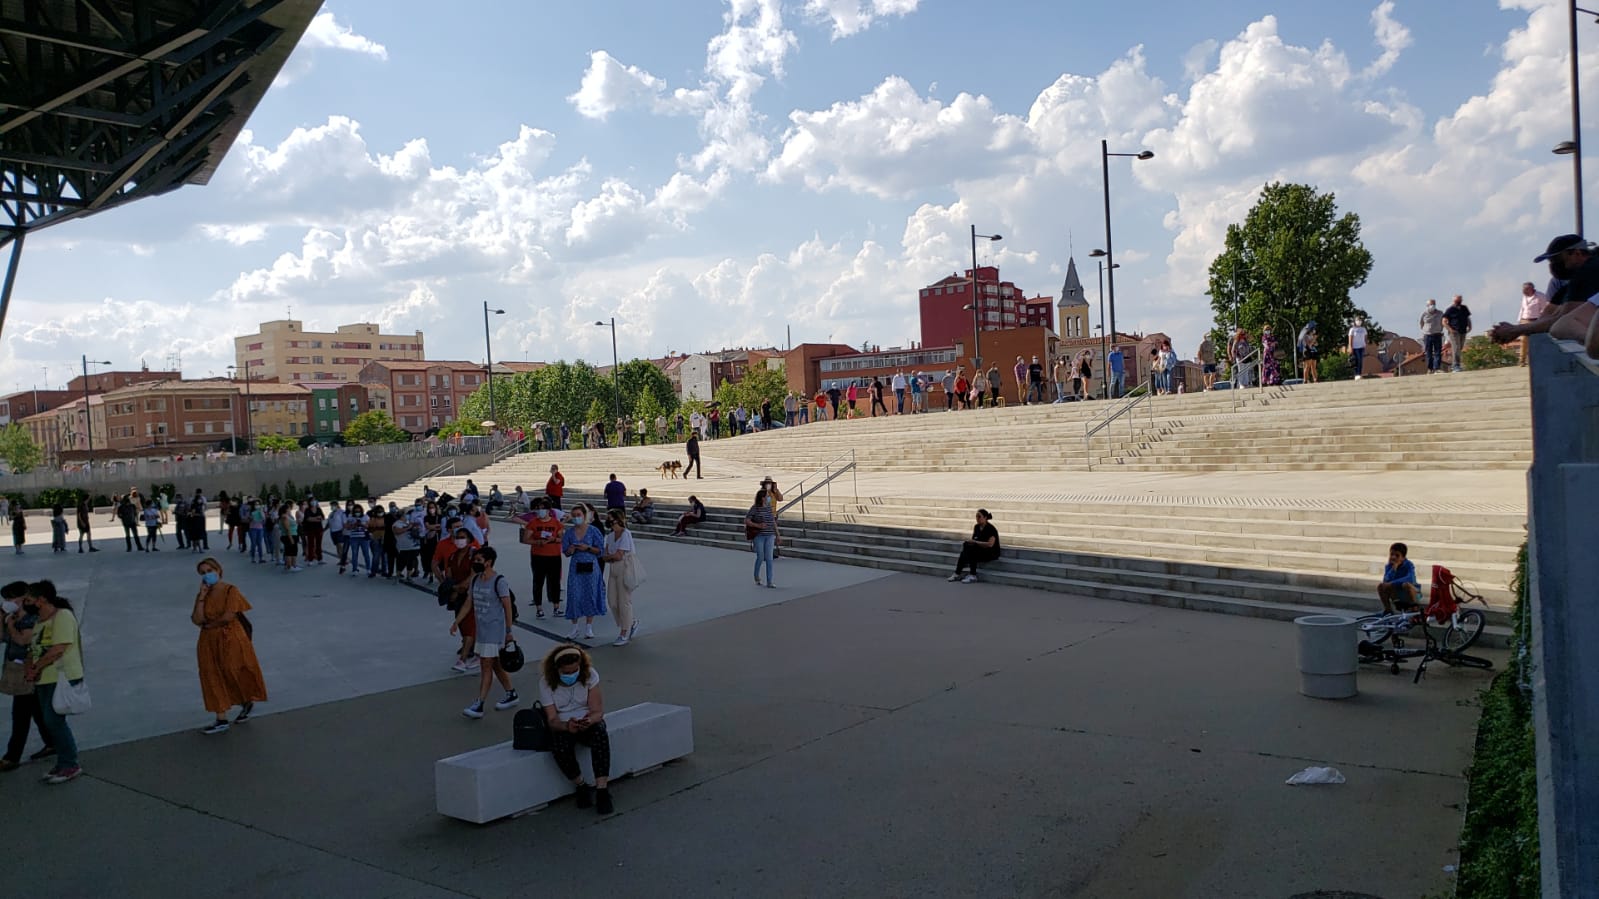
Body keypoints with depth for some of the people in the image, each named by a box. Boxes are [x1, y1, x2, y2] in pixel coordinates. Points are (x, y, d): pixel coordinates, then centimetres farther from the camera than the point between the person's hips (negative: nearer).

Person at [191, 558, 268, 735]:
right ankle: (221, 720, 10)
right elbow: (197, 620, -7)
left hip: (231, 639, -5)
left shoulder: (230, 590, -9)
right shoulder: (202, 594, 5)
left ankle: (248, 703, 31)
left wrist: (208, 624, -8)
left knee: (236, 675, 5)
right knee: (215, 680, 5)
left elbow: (229, 616, -19)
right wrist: (202, 597, -12)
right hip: (210, 643, 5)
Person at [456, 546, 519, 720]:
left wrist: (508, 632, -11)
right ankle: (511, 694, 30)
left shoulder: (499, 581, -15)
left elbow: (508, 607, -12)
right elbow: (469, 603, 13)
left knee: (486, 666, -7)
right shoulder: (475, 579, 6)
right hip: (481, 629, 8)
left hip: (494, 630, -8)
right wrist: (456, 623, 7)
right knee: (496, 664, 16)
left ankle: (479, 705, -5)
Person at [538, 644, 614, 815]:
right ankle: (581, 787, -9)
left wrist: (589, 721, -37)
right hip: (562, 725, 0)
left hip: (588, 720, 0)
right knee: (560, 747, -35)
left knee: (600, 734, -35)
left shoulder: (590, 675, -12)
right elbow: (552, 719, -13)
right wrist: (567, 726, -36)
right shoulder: (546, 682, -13)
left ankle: (602, 790, -29)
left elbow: (598, 711, -13)